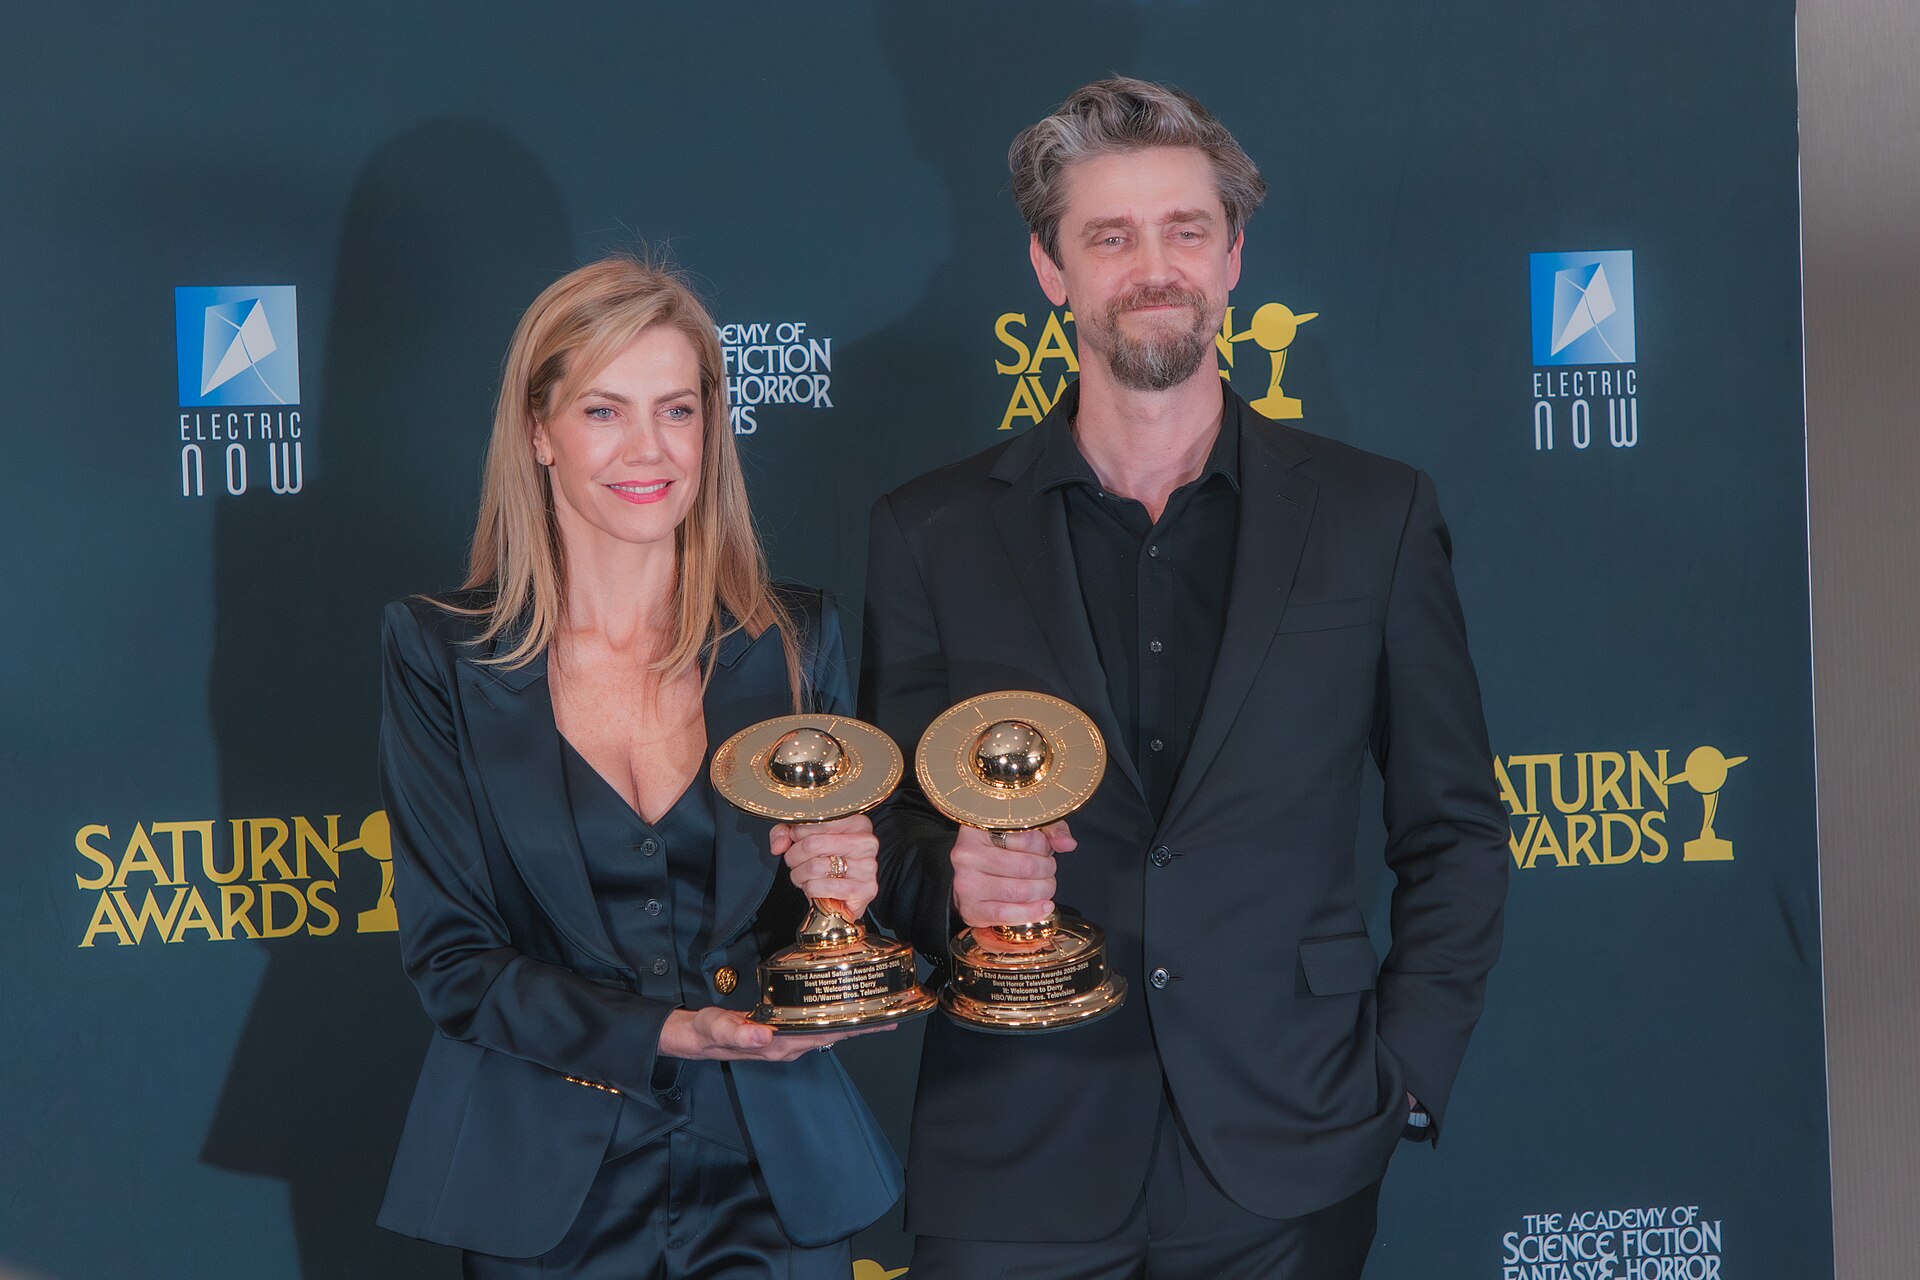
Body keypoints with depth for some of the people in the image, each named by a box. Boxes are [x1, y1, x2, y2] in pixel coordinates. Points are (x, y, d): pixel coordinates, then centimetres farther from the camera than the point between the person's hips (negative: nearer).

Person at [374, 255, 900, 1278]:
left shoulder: (793, 644, 1)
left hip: (773, 1178, 1)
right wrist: (667, 1033, -19)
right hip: (548, 1191, -1)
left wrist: (842, 891, -15)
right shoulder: (443, 656, -4)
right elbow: (450, 953, -6)